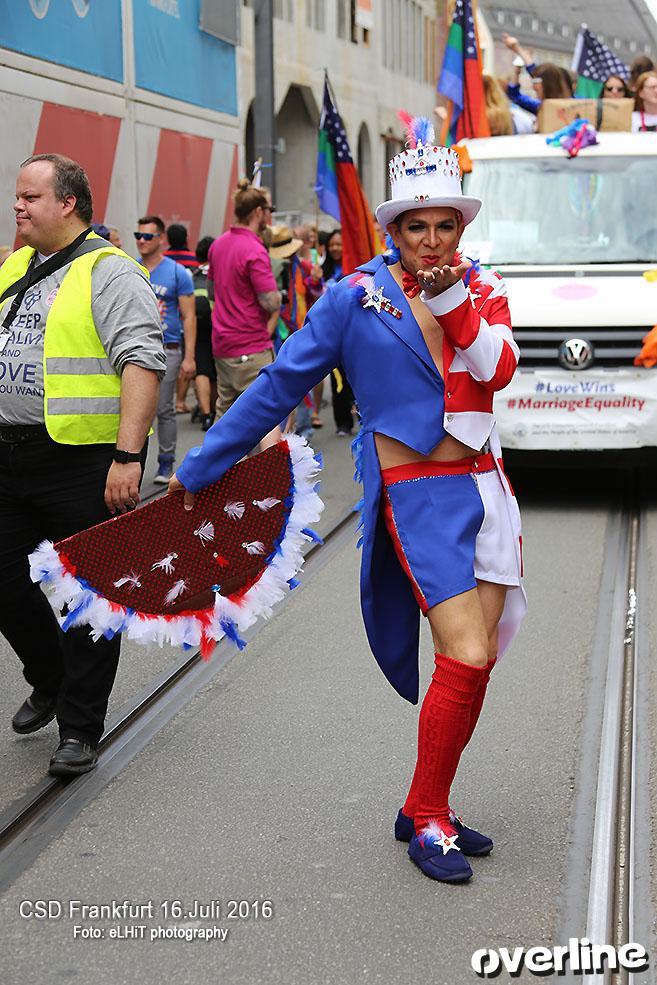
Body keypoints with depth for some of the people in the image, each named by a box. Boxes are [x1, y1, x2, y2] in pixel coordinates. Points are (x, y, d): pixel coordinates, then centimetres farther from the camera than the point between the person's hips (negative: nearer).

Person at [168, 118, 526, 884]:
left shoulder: (480, 289, 9)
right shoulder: (355, 296, -3)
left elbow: (499, 369, -8)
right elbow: (280, 384, -1)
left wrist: (452, 300, -19)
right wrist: (199, 468, 1)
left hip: (483, 489, 5)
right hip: (417, 496, -5)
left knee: (478, 661, 5)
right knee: (465, 660, -13)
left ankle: (425, 810, 20)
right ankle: (427, 817, 4)